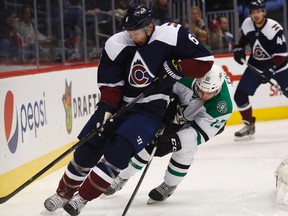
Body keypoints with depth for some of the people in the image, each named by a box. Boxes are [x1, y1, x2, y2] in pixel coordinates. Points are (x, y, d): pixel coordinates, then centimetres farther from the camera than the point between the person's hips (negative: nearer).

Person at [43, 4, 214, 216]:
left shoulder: (172, 36, -15)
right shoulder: (116, 45, -8)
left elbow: (205, 59, -12)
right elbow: (110, 84, -3)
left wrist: (177, 69, -23)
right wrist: (105, 109, -16)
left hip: (151, 108, -3)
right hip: (120, 103, 3)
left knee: (119, 150, -22)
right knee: (87, 149, 0)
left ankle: (82, 198, -11)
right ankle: (64, 193, 24)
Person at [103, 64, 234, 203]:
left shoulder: (224, 106, -40)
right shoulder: (186, 75, -38)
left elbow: (202, 132, -36)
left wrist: (175, 141, -48)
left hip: (209, 120, -2)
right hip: (179, 108, 3)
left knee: (186, 146, -27)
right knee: (150, 142, -2)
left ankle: (169, 186, 0)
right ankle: (122, 177, 22)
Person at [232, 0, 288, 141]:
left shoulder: (274, 28, -25)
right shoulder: (247, 24, -8)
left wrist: (270, 70, -32)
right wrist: (239, 49, -2)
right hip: (256, 66, 5)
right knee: (240, 95, -4)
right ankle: (249, 126, 12)